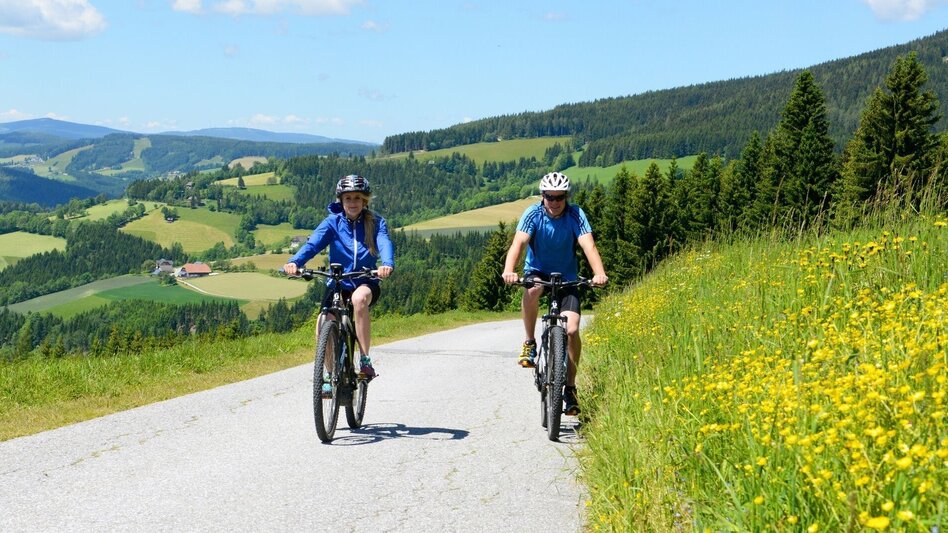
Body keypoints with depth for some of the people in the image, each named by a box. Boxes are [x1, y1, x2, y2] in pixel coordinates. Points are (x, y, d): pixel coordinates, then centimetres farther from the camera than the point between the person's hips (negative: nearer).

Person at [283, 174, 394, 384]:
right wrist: (294, 262, -37)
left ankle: (365, 361, -27)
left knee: (359, 298, -37)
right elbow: (313, 244, -16)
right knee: (323, 322, -23)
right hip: (337, 283, 1)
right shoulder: (332, 222, -2)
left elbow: (385, 243, -21)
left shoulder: (375, 222, -2)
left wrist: (387, 264, -44)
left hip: (366, 282, -1)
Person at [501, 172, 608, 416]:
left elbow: (588, 245, -28)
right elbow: (518, 243, -30)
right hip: (537, 271, -1)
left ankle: (570, 388, 0)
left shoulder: (576, 215, -15)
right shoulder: (533, 214, -16)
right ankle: (530, 343, -17)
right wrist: (508, 270, -49)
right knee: (532, 290, -38)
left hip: (567, 276, 1)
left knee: (572, 330, -15)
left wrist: (599, 273, -47)